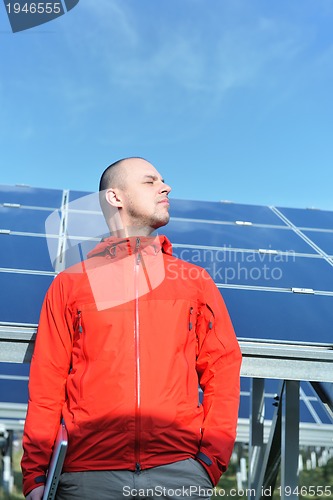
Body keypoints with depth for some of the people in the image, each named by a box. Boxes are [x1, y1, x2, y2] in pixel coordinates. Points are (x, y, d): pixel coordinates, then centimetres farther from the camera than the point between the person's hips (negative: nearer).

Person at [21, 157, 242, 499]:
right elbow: (46, 383, 5)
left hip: (180, 469, 1)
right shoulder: (71, 283, 8)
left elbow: (223, 370, 7)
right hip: (89, 472, 0)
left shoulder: (195, 280, 11)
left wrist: (212, 459, -2)